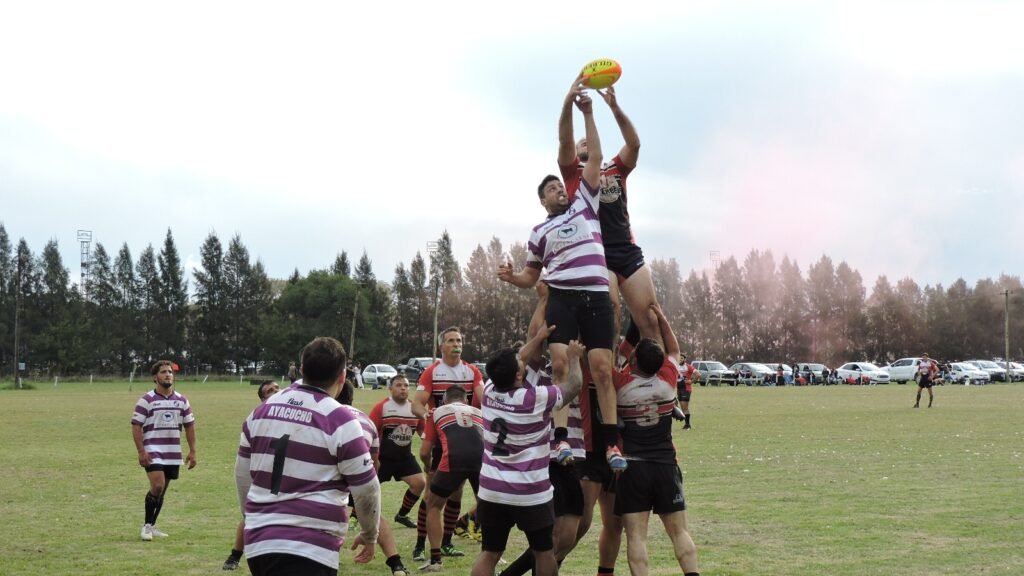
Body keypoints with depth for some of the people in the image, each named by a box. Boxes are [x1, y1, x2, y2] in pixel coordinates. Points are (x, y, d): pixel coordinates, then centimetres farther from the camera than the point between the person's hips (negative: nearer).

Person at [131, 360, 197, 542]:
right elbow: (136, 426, -7)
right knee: (157, 486, -19)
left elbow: (189, 426, 14)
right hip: (153, 452, -5)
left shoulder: (182, 400, 9)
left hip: (173, 454, 5)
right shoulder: (147, 400, -5)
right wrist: (141, 451, -15)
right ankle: (147, 525, -5)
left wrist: (192, 451, 8)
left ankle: (151, 526, 21)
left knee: (162, 491, 9)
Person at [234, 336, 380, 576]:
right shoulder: (339, 420, -9)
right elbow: (366, 488, -5)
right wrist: (370, 535, 12)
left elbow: (243, 473, 18)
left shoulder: (263, 409, 10)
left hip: (258, 542, 7)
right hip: (307, 551, -7)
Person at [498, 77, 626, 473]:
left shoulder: (585, 203, 18)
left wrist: (588, 114, 7)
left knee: (601, 366, -8)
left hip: (596, 296, 0)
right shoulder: (540, 231, 19)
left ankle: (612, 443, -8)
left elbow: (594, 159, 12)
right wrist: (511, 277, -1)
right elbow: (531, 277, 22)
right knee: (560, 361, -18)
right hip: (561, 296, 0)